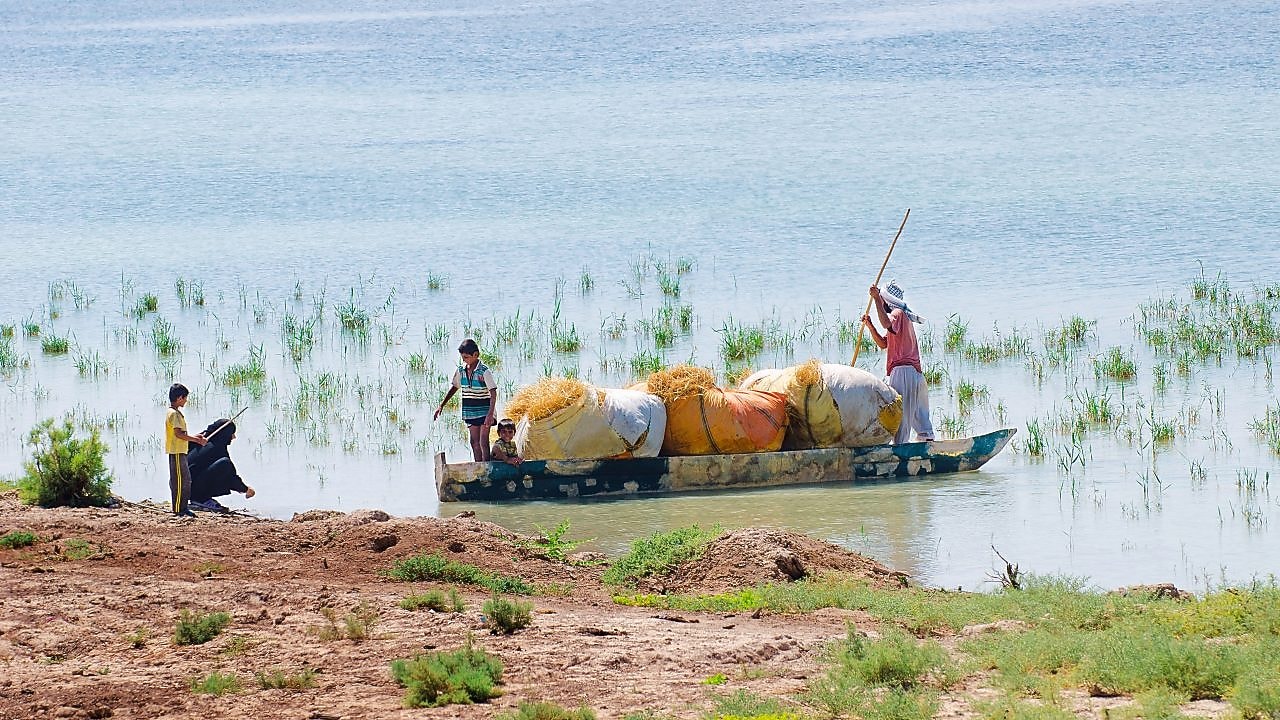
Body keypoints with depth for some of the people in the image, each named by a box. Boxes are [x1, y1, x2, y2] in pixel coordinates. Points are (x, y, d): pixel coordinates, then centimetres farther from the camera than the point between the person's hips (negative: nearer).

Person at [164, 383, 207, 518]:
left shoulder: (176, 413, 17)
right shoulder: (174, 414, -15)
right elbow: (178, 434, -22)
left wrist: (194, 437, 18)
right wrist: (196, 440, -17)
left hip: (180, 452, 11)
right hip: (176, 452, -11)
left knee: (186, 480, 13)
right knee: (180, 480, -9)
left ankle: (183, 508, 16)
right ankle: (179, 509, -7)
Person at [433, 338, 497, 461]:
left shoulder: (484, 371, -15)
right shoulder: (461, 370, 3)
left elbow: (493, 393, -18)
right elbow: (454, 388, 17)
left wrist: (490, 414, -27)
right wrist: (441, 406, 13)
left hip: (483, 410, -6)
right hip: (469, 412, 6)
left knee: (483, 443, -7)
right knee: (474, 442, 8)